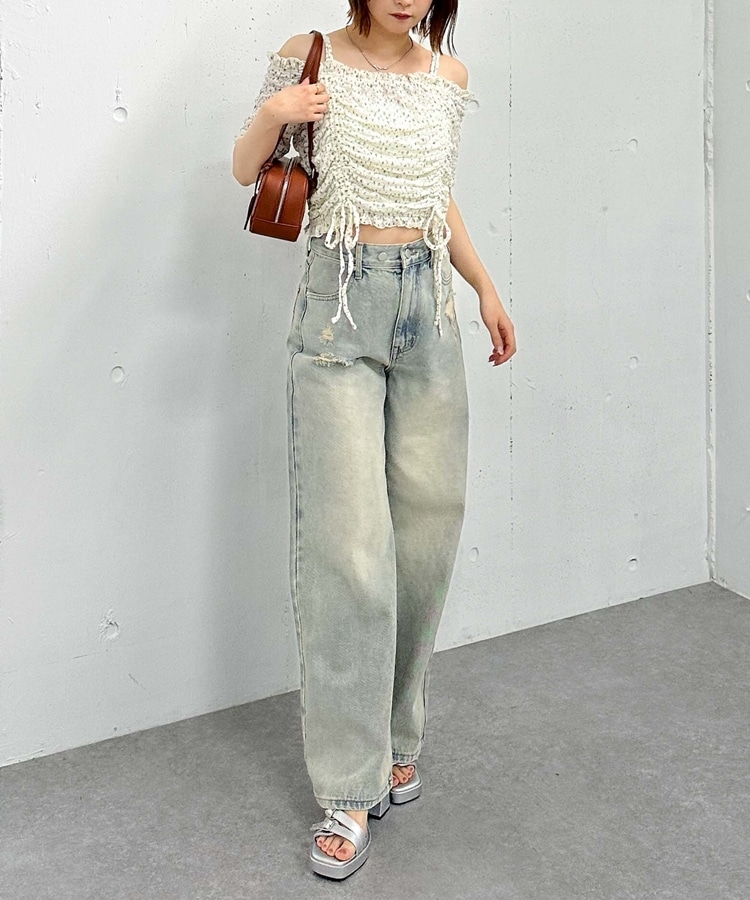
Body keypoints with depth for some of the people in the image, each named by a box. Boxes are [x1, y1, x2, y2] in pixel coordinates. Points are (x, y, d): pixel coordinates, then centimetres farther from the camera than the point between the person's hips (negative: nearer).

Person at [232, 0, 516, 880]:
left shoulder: (449, 76, 12)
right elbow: (245, 169, 8)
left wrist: (485, 287, 18)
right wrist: (272, 114, -12)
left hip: (429, 310, 5)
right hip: (341, 309, -4)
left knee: (427, 526, 5)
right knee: (349, 542, -9)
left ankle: (396, 735, 24)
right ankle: (350, 789, 1)